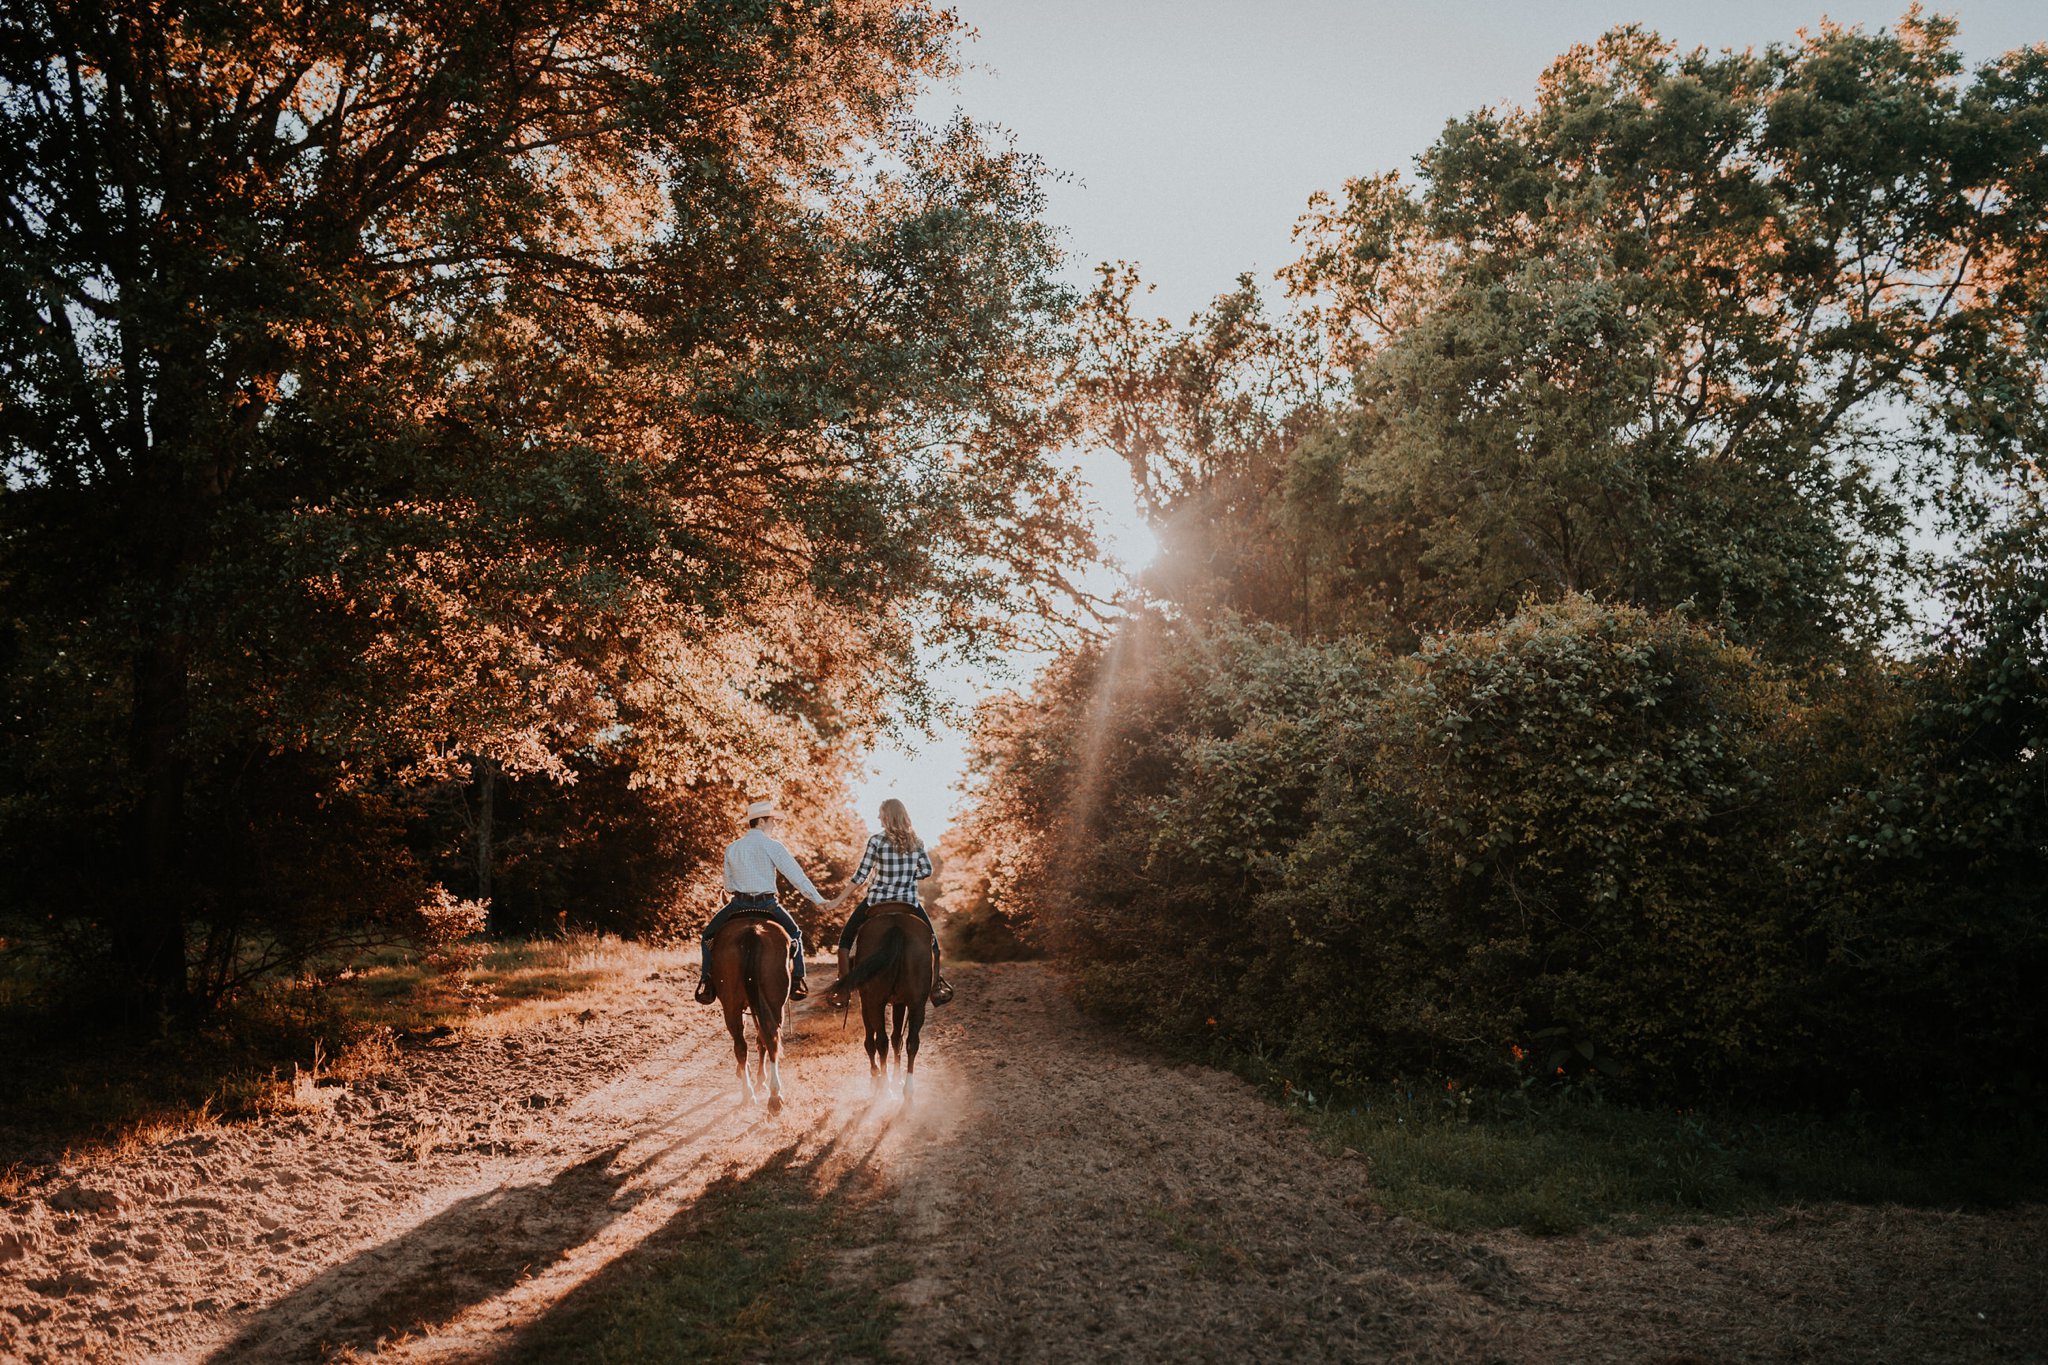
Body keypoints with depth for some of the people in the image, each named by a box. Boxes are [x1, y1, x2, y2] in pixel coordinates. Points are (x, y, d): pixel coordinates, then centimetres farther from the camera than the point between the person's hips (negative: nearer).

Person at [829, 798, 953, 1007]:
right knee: (932, 940, 24)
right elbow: (926, 870, 2)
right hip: (909, 903, 2)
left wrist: (839, 900, -2)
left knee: (846, 937, 16)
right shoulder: (916, 842, 0)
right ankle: (936, 988, 24)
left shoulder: (877, 841, -10)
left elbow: (860, 876, -9)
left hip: (877, 901, -2)